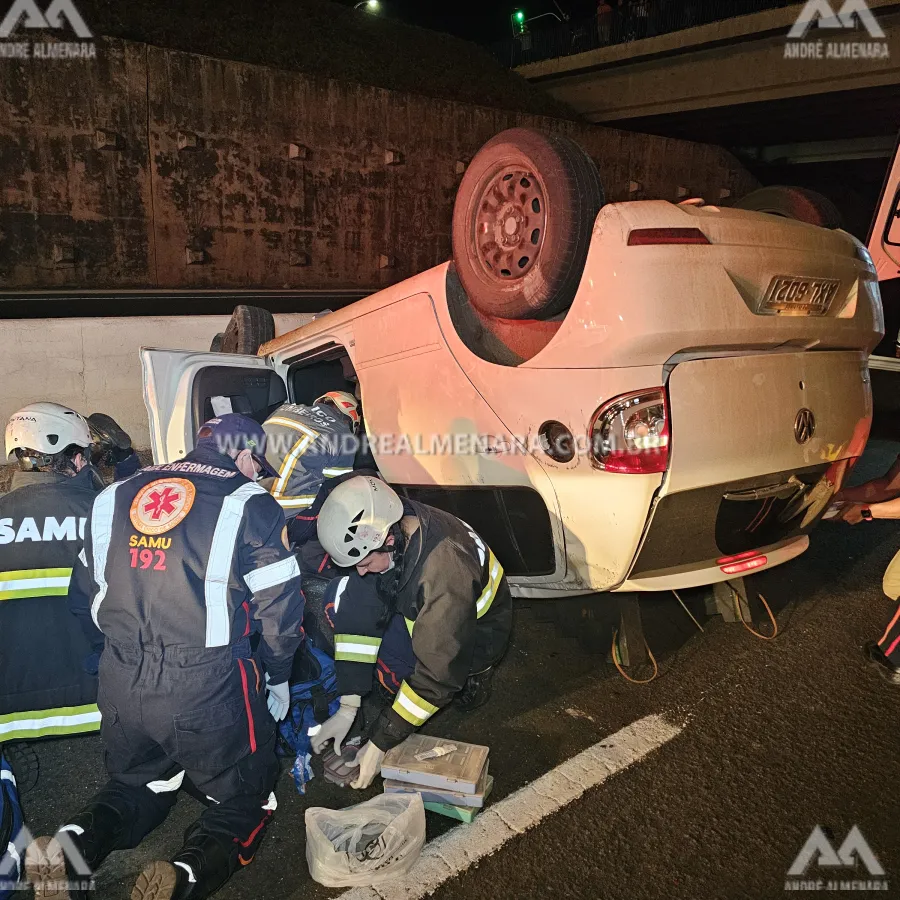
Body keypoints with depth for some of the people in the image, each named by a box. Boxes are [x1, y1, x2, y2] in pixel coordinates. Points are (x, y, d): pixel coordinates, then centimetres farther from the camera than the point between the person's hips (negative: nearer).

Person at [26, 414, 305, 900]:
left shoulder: (113, 498, 8)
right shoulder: (249, 503, -9)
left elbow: (85, 598, 15)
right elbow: (280, 607, -9)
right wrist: (277, 677, 8)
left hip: (122, 686, 5)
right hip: (210, 690, -5)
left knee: (136, 784, 31)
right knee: (245, 799, 17)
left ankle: (75, 843, 3)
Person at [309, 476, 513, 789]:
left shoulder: (445, 572, -41)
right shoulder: (375, 533, -23)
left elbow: (437, 674, -33)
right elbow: (358, 620, -16)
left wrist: (380, 744, -24)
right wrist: (348, 707, -17)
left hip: (475, 631, -6)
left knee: (391, 669, -28)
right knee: (345, 594, -13)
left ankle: (471, 675, -1)